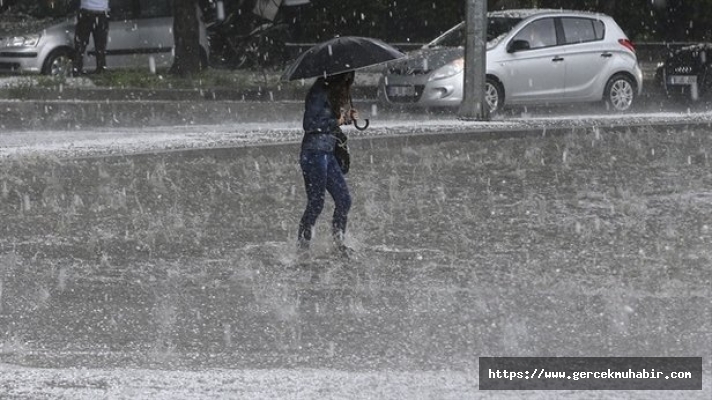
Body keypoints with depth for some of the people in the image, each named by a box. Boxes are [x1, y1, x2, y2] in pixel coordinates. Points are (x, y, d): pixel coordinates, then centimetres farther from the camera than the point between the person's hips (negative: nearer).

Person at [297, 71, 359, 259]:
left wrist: (348, 117, 4)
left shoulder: (337, 93, 14)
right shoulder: (319, 92, -14)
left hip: (328, 153, 9)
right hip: (314, 153, -9)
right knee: (316, 203, -6)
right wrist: (336, 122, -15)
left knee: (344, 199, 7)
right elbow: (309, 124, -18)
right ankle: (302, 246, 3)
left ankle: (339, 243, 18)